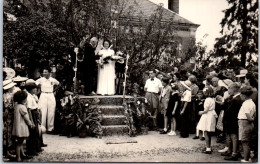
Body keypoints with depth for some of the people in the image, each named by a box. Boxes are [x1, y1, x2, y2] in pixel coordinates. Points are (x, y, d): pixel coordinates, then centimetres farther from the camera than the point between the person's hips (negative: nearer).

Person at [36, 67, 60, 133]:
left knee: (51, 113, 2)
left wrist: (53, 90, 10)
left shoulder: (53, 80, 3)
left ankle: (50, 128, 9)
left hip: (51, 96, 2)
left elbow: (59, 85, 19)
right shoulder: (41, 79, -2)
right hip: (43, 96, -1)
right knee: (42, 112, -6)